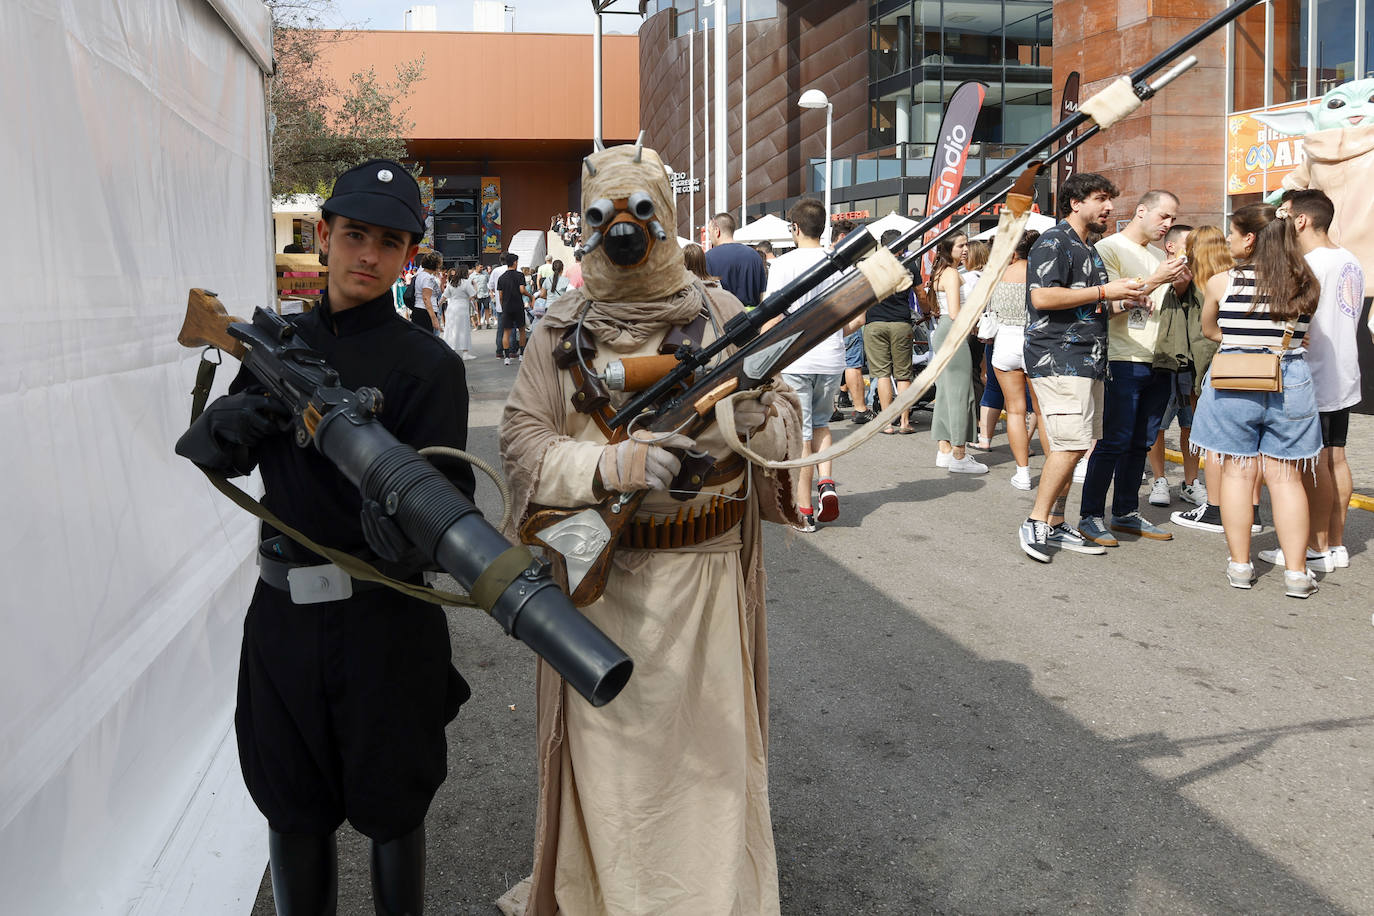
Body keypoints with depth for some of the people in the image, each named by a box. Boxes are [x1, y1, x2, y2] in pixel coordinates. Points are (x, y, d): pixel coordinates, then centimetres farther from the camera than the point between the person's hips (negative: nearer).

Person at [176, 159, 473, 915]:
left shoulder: (427, 366, -10)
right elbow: (201, 450, 5)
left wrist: (407, 530, -39)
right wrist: (234, 422, -17)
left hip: (382, 620, -4)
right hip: (283, 612, 4)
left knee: (390, 809, 12)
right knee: (292, 805, 16)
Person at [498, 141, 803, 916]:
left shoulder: (721, 316, 3)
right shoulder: (561, 330, 3)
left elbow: (785, 426, 2)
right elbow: (523, 441, -5)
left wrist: (747, 417, -22)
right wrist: (612, 464, -22)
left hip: (704, 573, 0)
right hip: (597, 570, 1)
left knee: (706, 736, 9)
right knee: (604, 741, 10)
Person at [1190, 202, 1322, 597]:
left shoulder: (1222, 283, -7)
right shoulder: (1306, 284, -1)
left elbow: (1209, 329, 9)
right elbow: (1302, 335, 10)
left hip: (1233, 382, -2)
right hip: (1291, 383, 2)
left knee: (1238, 473, 8)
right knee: (1285, 477, 8)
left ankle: (1240, 564, 13)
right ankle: (1296, 572, 9)